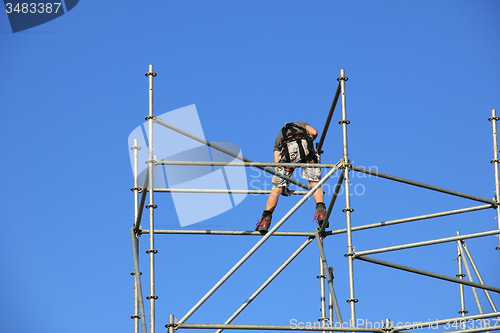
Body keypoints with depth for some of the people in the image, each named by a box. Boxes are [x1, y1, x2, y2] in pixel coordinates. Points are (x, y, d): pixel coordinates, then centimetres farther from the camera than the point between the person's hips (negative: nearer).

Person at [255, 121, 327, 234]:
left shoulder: (278, 137, 38)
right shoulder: (301, 124, 40)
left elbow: (277, 165, 27)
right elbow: (314, 132, 17)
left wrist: (282, 185, 30)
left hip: (288, 150, 1)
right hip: (305, 145, -1)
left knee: (277, 187, 5)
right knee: (314, 182, 4)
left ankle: (265, 220, -3)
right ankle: (321, 211, -17)